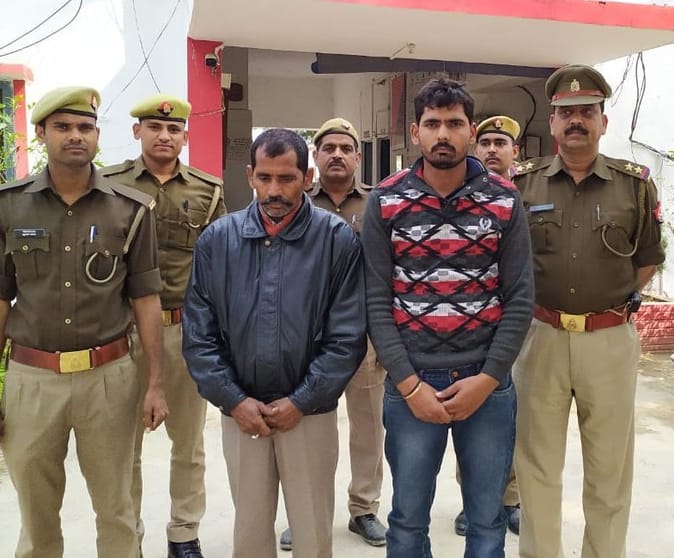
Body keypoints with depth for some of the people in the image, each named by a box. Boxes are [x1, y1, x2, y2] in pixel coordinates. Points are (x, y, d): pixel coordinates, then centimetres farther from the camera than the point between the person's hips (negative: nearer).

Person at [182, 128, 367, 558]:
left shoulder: (339, 240, -9)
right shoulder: (217, 239, -2)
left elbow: (348, 337, -10)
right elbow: (198, 333, -1)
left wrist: (301, 401, -11)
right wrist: (233, 399, -7)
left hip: (311, 412, -2)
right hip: (240, 411, 2)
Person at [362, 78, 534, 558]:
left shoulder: (505, 201, 0)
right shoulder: (385, 202, -2)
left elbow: (520, 298, -1)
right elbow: (377, 301, -4)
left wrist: (487, 379, -9)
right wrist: (409, 384, -10)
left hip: (488, 383, 1)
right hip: (410, 383, 0)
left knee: (487, 518, 16)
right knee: (408, 518, 15)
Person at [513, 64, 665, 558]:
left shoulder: (635, 184, 1)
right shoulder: (523, 183, 2)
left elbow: (649, 258, 11)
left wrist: (615, 303, 5)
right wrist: (530, 302, 3)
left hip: (611, 340, 0)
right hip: (540, 336, 0)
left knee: (609, 465, 13)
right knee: (537, 462, 11)